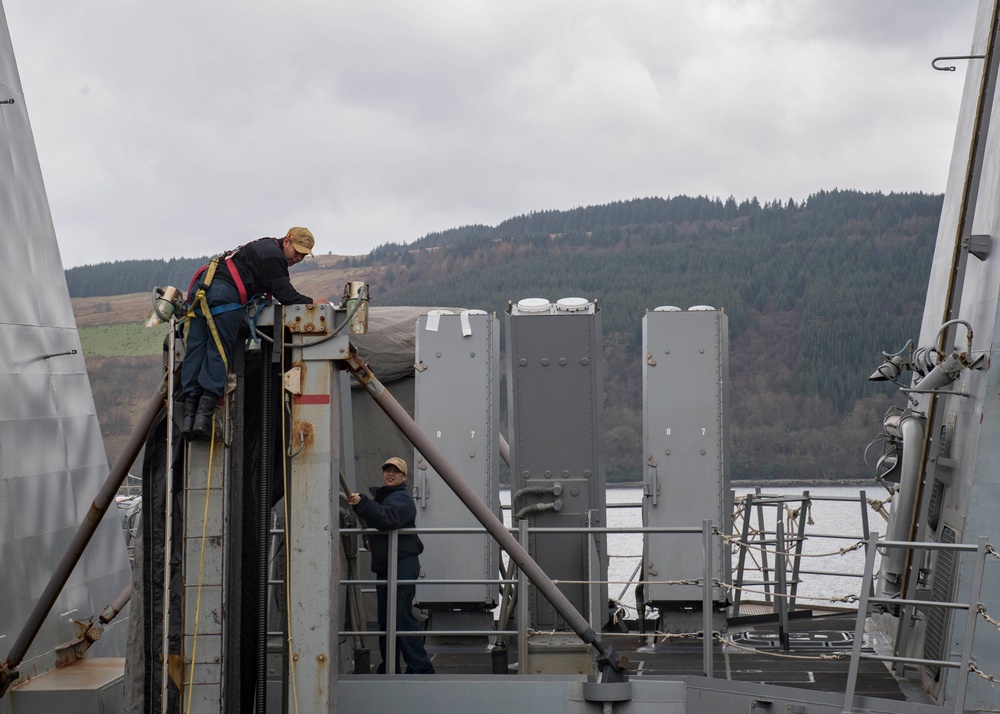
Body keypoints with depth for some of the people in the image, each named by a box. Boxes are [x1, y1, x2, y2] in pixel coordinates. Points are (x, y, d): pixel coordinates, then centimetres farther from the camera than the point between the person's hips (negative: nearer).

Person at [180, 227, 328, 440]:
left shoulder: (264, 247, 31)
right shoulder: (273, 255, 0)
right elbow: (285, 295, -1)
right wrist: (312, 302, 12)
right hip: (224, 292, -9)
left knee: (195, 351, 0)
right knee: (218, 354, -9)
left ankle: (189, 414, -7)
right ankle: (204, 413, -19)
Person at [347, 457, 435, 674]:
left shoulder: (402, 498, -8)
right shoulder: (380, 496, 22)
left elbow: (387, 518, -28)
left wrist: (362, 503, -32)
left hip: (403, 564, -10)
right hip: (384, 566, 10)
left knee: (402, 616, -14)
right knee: (385, 618, 10)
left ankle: (420, 667, -13)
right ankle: (389, 669, 15)